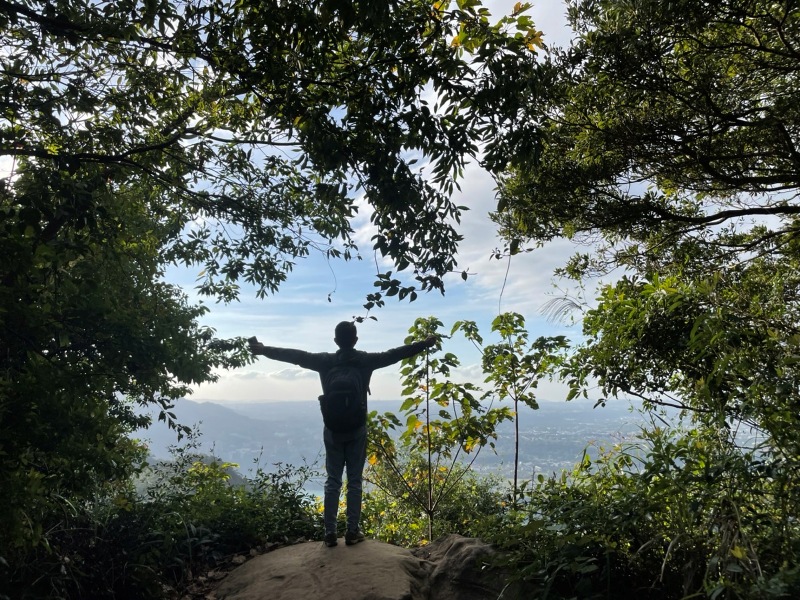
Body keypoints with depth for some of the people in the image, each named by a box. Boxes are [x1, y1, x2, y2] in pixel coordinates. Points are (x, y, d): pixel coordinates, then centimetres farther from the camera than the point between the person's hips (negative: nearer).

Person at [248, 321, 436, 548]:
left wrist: (263, 349, 9)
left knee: (332, 482, 8)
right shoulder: (366, 360, -7)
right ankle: (352, 531, 11)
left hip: (333, 430, 1)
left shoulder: (325, 361, -5)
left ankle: (330, 533, 11)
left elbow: (295, 355, 0)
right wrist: (425, 343, 9)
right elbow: (397, 353, -1)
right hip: (357, 430, -1)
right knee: (354, 482, 7)